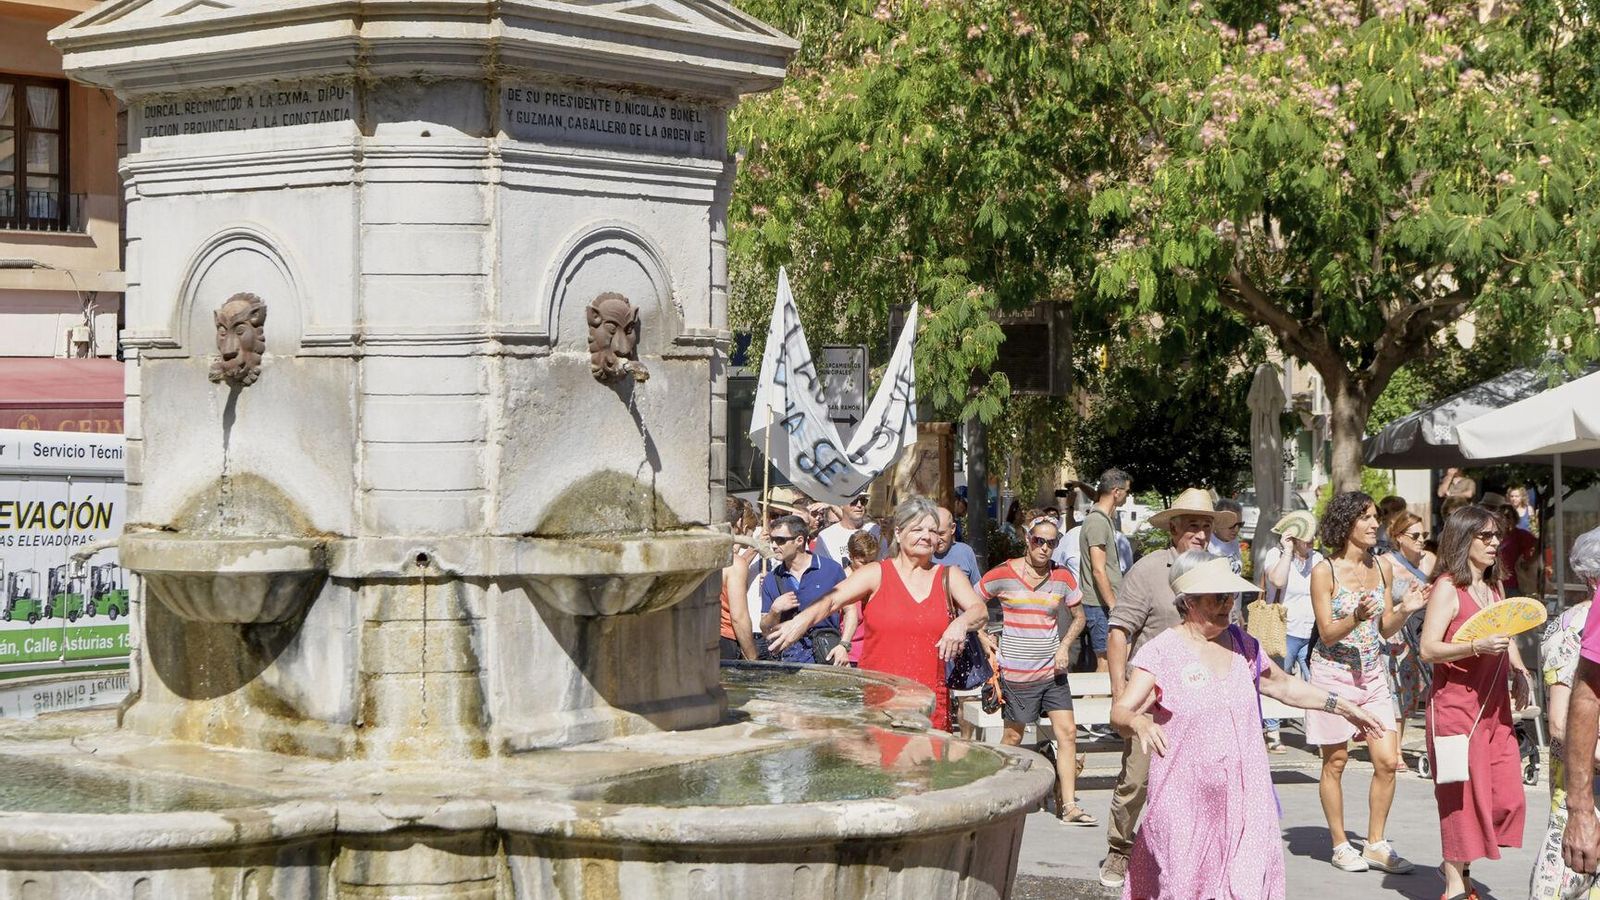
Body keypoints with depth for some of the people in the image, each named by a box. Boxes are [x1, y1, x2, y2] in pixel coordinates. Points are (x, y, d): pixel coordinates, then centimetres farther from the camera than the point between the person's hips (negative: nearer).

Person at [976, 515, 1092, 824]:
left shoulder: (1063, 578, 3)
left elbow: (1078, 617, 16)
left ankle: (1068, 805, -3)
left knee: (1067, 732, -5)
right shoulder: (1004, 574, -6)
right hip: (1016, 671, -3)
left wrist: (1065, 646, 0)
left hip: (1052, 670, 3)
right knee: (1013, 735, 4)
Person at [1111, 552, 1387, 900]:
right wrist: (1138, 723, -38)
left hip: (1245, 798, 4)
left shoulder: (1242, 646, 12)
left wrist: (1342, 706, 28)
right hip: (1186, 802, -4)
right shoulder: (1161, 652, -6)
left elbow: (1284, 686, 28)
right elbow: (1120, 711, -15)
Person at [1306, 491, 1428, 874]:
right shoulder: (1325, 572, -11)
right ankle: (1340, 846, 15)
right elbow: (1327, 634, -11)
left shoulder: (1383, 567, 5)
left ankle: (1376, 845, 12)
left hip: (1373, 673, 5)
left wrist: (1405, 610, -9)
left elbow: (1385, 630, 9)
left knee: (1387, 761, 0)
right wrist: (1358, 617, -28)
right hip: (1333, 672, -5)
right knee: (1336, 762, 4)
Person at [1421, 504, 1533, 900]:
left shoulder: (1494, 588, 15)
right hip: (1456, 704, -7)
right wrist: (1477, 647, -27)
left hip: (1494, 705, 7)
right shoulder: (1447, 588, -8)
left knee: (1506, 795, 2)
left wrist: (1519, 671, 10)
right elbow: (1428, 649, -15)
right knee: (1462, 793, -4)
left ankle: (1458, 864, 21)